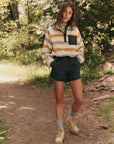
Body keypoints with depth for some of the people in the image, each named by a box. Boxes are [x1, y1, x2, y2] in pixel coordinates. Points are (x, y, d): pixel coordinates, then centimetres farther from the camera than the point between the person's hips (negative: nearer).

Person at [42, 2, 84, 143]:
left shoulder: (75, 30, 9)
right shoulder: (51, 30, 3)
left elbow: (81, 48, 20)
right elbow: (46, 51, 9)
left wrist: (79, 61, 8)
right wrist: (51, 63, -2)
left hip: (73, 65, 2)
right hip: (58, 65, -2)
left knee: (79, 100, -2)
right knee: (59, 100, 2)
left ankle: (71, 118, 29)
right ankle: (60, 130, 13)